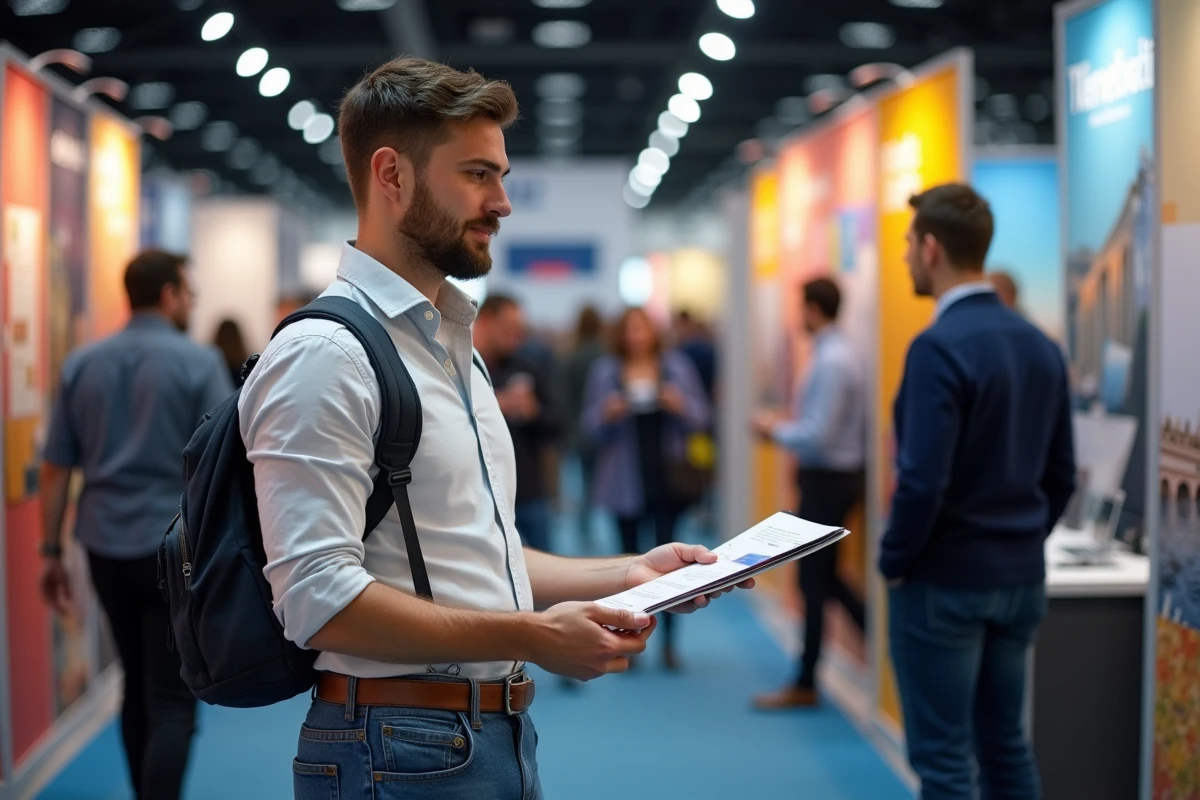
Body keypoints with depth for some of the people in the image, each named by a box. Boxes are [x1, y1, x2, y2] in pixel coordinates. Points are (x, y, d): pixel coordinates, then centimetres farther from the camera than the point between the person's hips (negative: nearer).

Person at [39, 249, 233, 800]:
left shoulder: (81, 364, 7)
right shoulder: (199, 362, -7)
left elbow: (55, 469, 7)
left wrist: (52, 552, 13)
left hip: (105, 548, 5)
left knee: (138, 688, 20)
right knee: (171, 703, -4)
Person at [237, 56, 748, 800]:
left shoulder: (454, 348, 16)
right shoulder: (324, 355, -15)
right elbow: (322, 599, -23)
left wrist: (625, 574, 10)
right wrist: (532, 637, -24)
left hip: (505, 738, 9)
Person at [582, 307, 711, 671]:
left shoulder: (677, 367, 5)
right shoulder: (605, 372, 5)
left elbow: (700, 416, 4)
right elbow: (591, 426, 3)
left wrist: (681, 406, -16)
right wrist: (607, 414, -17)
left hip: (668, 477, 0)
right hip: (626, 481, 1)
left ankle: (669, 642, 3)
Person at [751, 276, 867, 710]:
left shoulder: (831, 362, -22)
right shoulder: (840, 353, 9)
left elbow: (819, 437, -24)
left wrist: (777, 430, -10)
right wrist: (785, 427, 10)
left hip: (827, 480, -10)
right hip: (836, 475, 10)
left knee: (815, 580, 0)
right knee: (824, 575, 18)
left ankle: (805, 685, 10)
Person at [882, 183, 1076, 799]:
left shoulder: (940, 346, -19)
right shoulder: (1040, 345, 5)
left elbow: (923, 481, -23)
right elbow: (1060, 474, 11)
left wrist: (894, 561, -8)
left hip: (944, 581, -8)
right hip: (1021, 580, 8)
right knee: (1005, 743, 16)